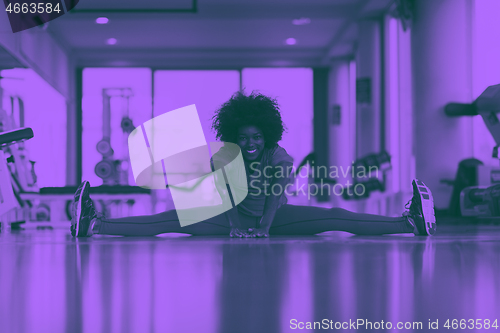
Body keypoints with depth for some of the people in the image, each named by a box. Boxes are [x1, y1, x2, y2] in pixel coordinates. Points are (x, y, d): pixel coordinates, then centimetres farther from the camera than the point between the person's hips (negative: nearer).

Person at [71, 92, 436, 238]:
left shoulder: (281, 157, -16)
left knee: (336, 218, -18)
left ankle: (412, 223, -28)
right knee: (173, 219, -18)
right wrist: (236, 226, -41)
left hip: (275, 217, 0)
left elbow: (277, 196, -29)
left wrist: (264, 226, -43)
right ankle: (94, 224, -26)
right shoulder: (224, 157, -13)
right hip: (232, 218, 1)